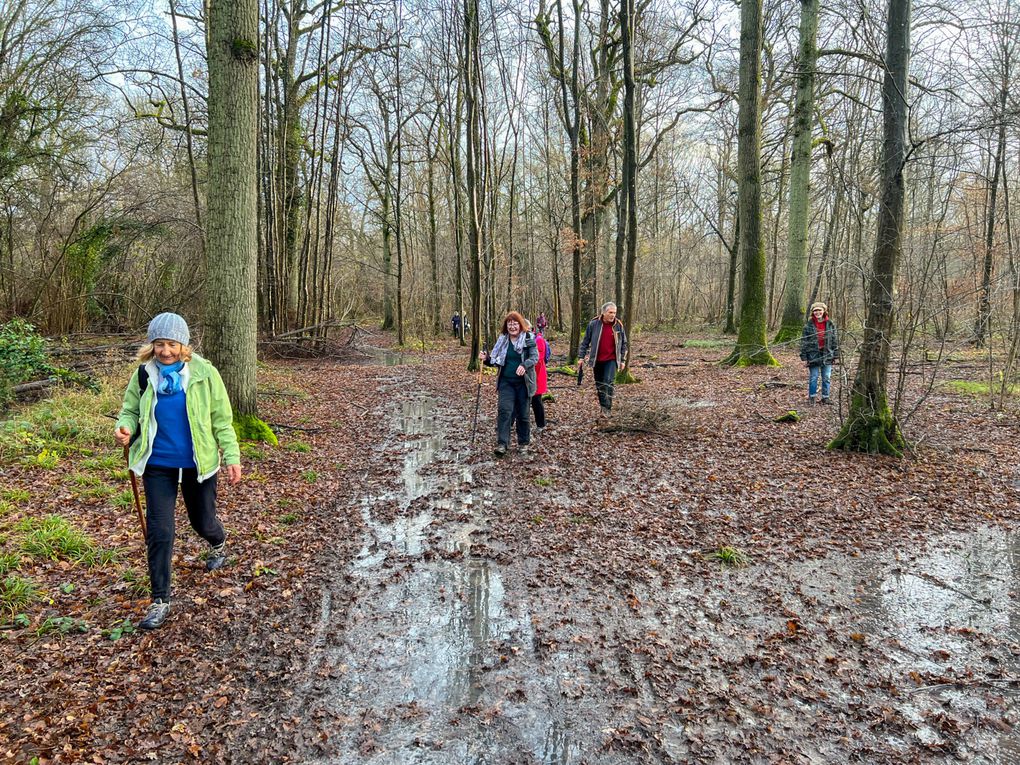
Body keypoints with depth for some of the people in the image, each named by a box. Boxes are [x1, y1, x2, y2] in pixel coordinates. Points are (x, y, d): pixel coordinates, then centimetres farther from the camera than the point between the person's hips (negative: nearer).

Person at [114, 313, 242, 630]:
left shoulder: (204, 373, -10)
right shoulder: (144, 374, -4)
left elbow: (221, 419, -4)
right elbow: (131, 410, 8)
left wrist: (231, 455, -10)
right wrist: (126, 427, -15)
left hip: (197, 463, -1)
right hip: (157, 465, 1)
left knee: (202, 521, 16)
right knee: (158, 531, -2)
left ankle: (219, 544, 54)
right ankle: (160, 600, 12)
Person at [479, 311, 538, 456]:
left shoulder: (529, 338, -4)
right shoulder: (502, 340, 6)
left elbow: (535, 357, -10)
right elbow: (496, 361, 12)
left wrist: (524, 365, -29)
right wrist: (486, 358, -9)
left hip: (524, 383, -2)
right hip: (506, 382, 2)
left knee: (523, 414, 7)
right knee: (504, 410, -11)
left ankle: (523, 443, 23)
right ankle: (502, 444, -11)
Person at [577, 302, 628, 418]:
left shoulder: (618, 326, 0)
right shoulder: (593, 324, -5)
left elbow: (623, 344, 9)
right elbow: (585, 341, 3)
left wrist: (623, 360, 8)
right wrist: (581, 357, 1)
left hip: (611, 360, -1)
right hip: (597, 360, 1)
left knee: (609, 382, -17)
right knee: (599, 385, 10)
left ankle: (607, 408, -13)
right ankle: (603, 406, 25)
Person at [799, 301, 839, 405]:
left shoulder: (830, 324, 4)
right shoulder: (809, 325, -2)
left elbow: (835, 340, 8)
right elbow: (804, 341, -1)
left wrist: (836, 354, 5)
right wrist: (804, 356, -5)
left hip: (827, 355, 2)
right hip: (813, 355, -2)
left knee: (827, 378, 7)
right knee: (813, 378, 2)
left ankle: (825, 397, 17)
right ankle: (811, 397, 14)